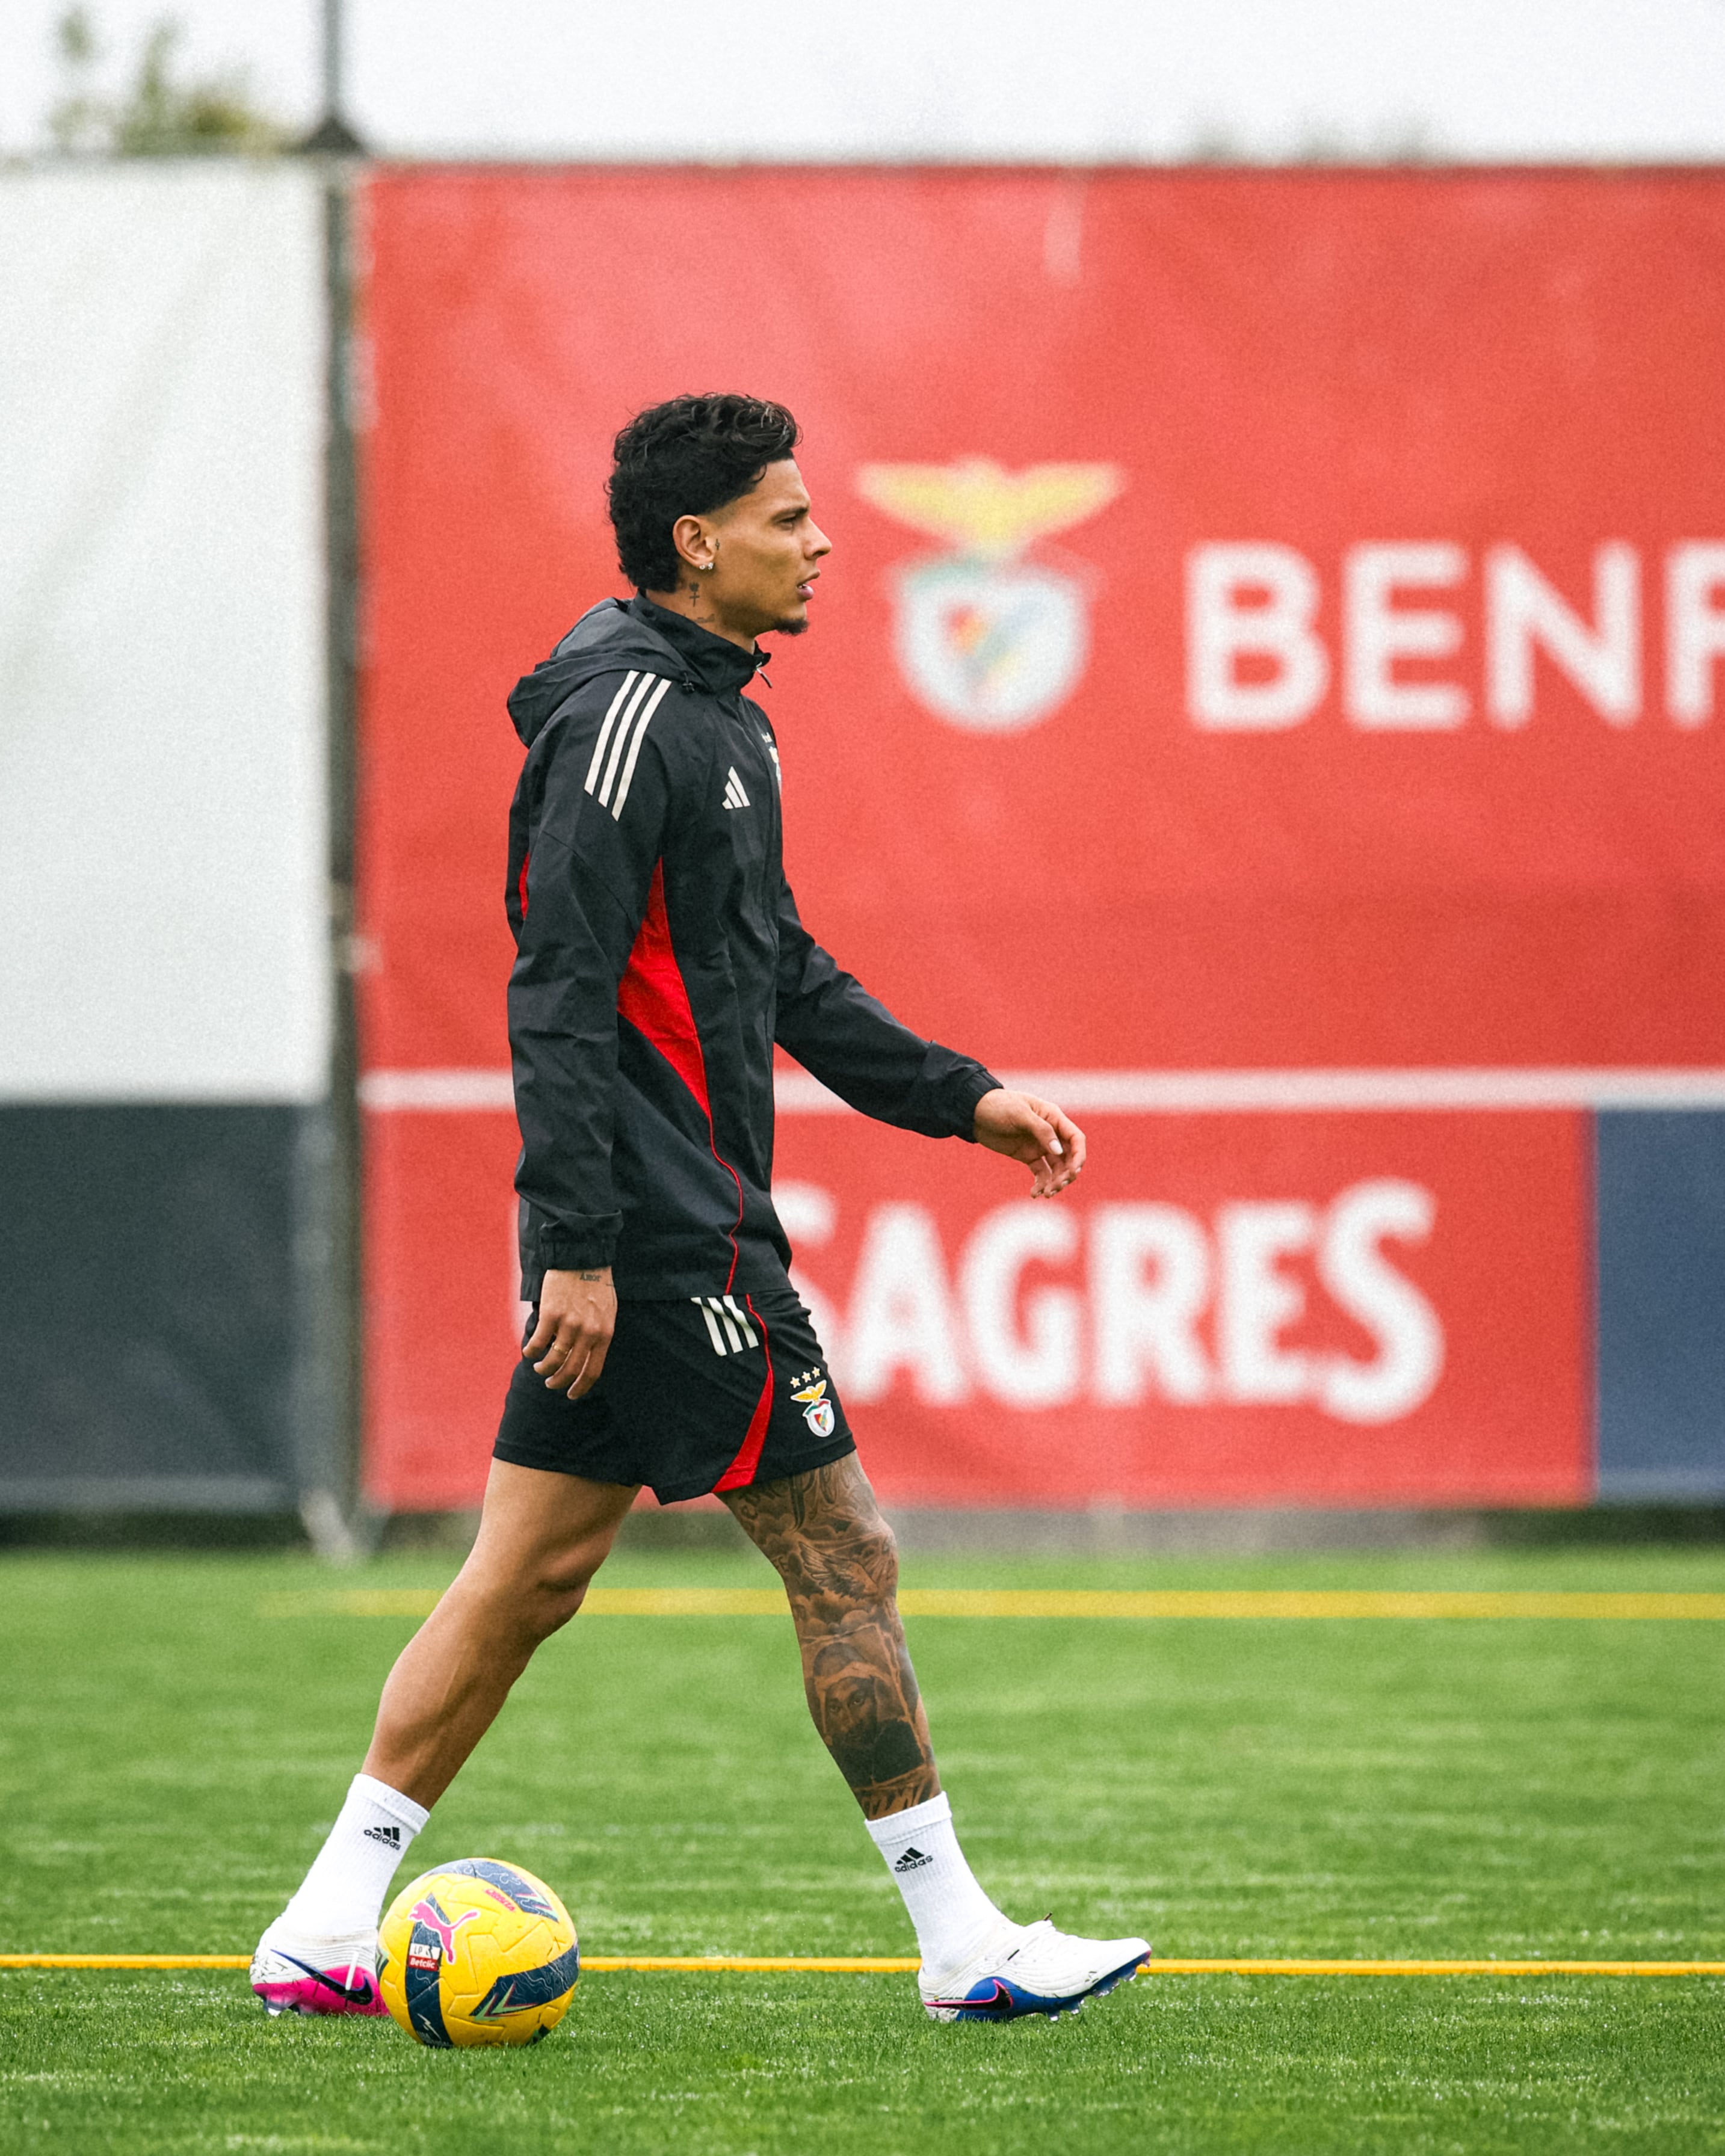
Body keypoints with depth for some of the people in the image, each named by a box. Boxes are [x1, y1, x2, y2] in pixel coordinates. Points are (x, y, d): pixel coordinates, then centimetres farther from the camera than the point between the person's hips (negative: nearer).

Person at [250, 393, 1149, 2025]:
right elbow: (555, 998, -20)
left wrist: (961, 1097, 21)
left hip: (636, 1232, 10)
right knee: (844, 1563, -4)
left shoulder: (709, 714, 17)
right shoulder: (624, 716, -15)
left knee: (531, 1573, 10)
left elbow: (780, 969, 26)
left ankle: (328, 1931, 10)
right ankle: (963, 1946, 2)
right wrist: (578, 1248, -24)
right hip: (667, 1236, -10)